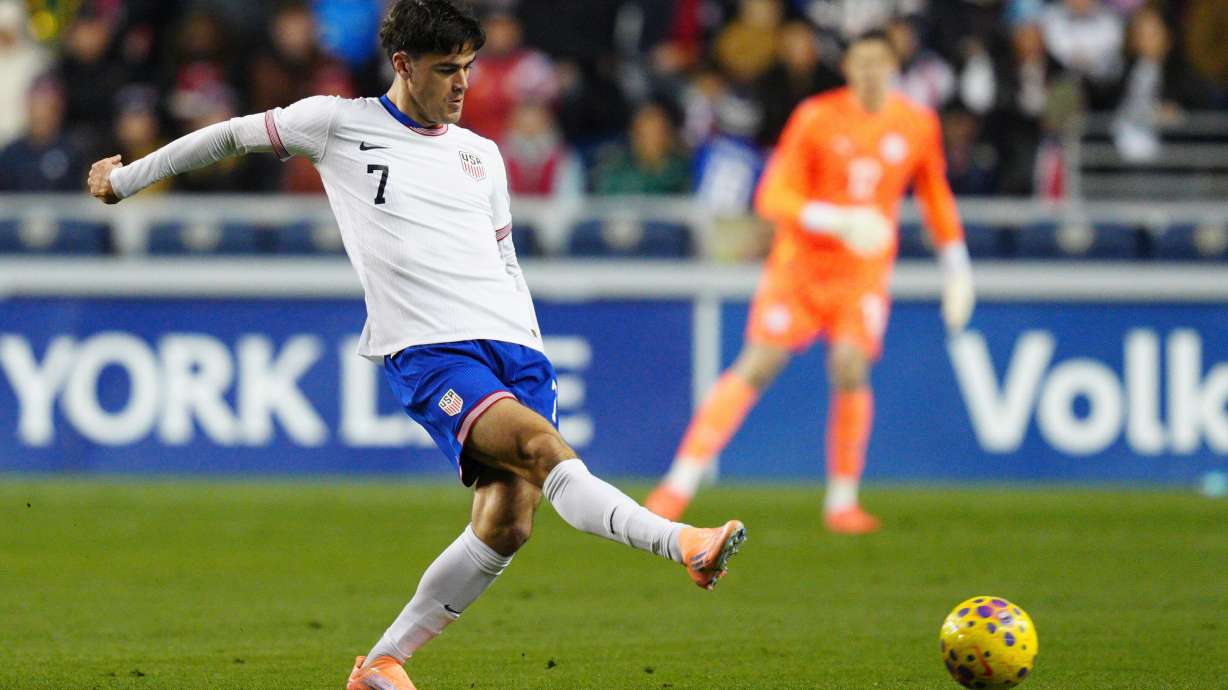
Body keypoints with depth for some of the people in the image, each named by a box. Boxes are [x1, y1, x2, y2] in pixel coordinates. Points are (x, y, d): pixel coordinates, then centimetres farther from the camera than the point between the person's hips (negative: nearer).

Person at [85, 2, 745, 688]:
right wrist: (126, 178, 27)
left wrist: (535, 362, 22)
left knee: (506, 526, -7)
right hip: (428, 350, -5)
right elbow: (234, 135, 20)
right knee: (546, 448, -29)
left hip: (514, 347, 5)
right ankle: (682, 542, -45)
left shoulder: (482, 155, 20)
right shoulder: (338, 123, 8)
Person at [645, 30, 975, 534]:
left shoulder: (917, 125, 2)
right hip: (799, 265, -2)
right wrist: (838, 221, -25)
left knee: (850, 369, -18)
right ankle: (681, 484, -6)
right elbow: (773, 197, -11)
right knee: (756, 368, -10)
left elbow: (936, 197, 17)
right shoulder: (816, 118, -8)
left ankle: (842, 501, -6)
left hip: (864, 274, 2)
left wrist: (957, 269, 15)